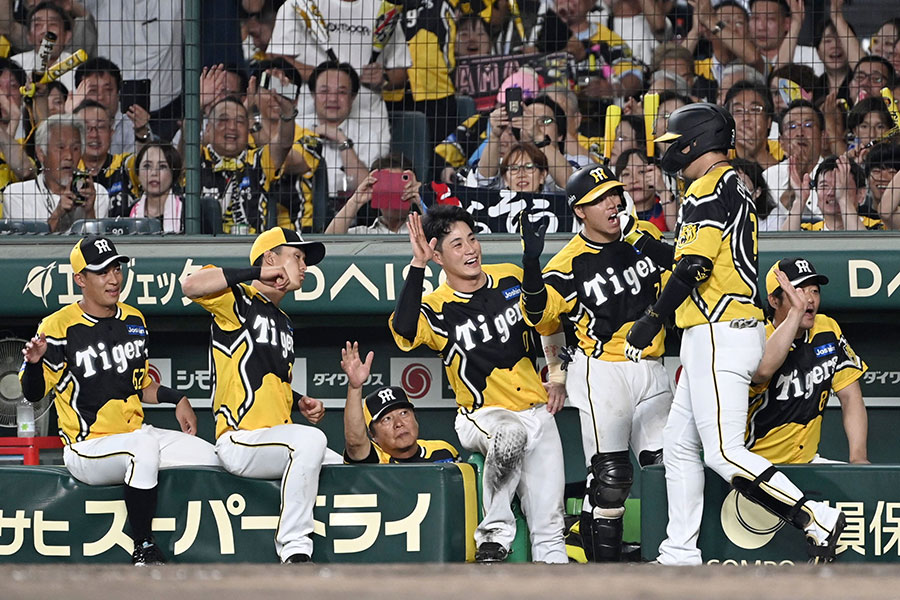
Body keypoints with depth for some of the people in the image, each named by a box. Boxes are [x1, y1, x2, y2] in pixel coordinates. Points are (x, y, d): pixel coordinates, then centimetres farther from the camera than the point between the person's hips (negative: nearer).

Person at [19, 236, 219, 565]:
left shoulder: (134, 321, 13)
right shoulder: (59, 327, -8)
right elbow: (32, 393, -11)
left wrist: (176, 399, 6)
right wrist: (34, 363, -32)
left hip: (136, 433, 8)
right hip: (87, 448, -8)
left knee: (210, 457, -6)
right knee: (144, 447, -38)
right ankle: (143, 551, -28)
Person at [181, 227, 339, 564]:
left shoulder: (283, 323, 25)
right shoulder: (238, 300, -3)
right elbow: (191, 286, -25)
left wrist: (301, 403, 14)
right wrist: (257, 274, -23)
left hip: (276, 437, 9)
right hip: (241, 441, -9)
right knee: (310, 439, -34)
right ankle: (294, 552, -34)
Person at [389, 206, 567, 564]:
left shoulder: (512, 279, 3)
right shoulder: (436, 308, -11)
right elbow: (404, 330, -35)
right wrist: (418, 265, -38)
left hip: (537, 411, 4)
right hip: (482, 417, -4)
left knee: (548, 526, 0)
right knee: (510, 434, -39)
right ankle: (494, 535, -30)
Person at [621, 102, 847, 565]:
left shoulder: (710, 187, -12)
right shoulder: (731, 187, 20)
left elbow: (694, 266, -19)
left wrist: (653, 319, -10)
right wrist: (634, 235, 30)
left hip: (719, 335, -11)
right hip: (711, 339, 11)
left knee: (724, 454, -15)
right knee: (679, 444, 15)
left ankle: (817, 520, -18)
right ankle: (679, 554, 18)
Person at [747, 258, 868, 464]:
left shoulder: (828, 330, 5)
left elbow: (850, 397, 6)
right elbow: (763, 370, -40)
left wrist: (858, 457, -7)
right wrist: (797, 310, -37)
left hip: (806, 462, 6)